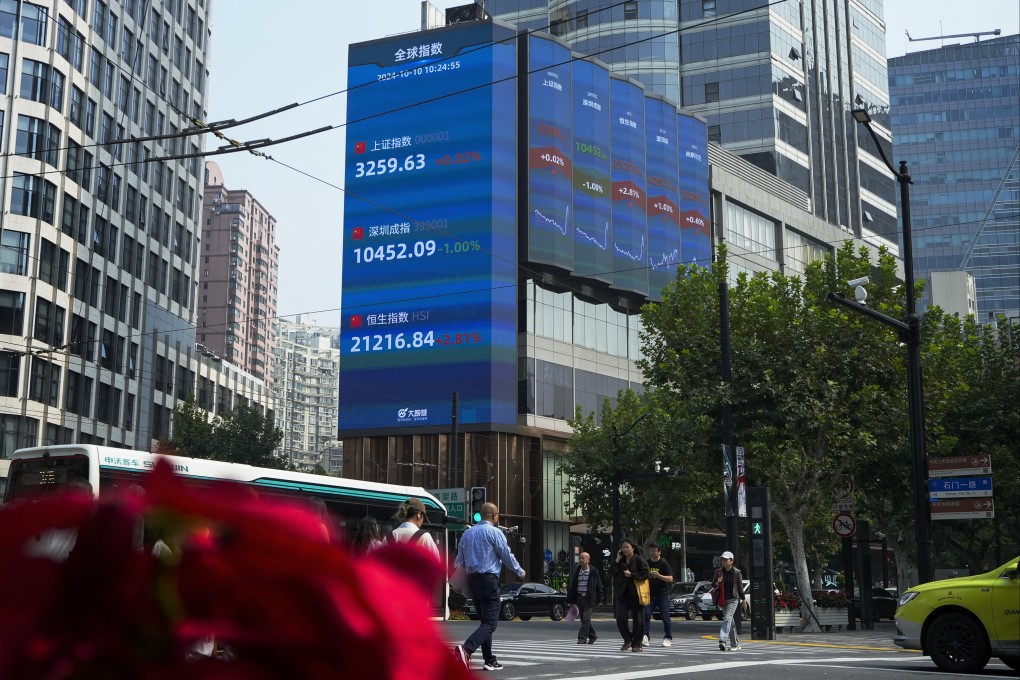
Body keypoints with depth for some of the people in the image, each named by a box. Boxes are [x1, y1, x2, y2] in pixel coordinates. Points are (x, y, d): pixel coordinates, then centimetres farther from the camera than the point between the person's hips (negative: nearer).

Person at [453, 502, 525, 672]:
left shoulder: (467, 533, 12)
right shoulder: (494, 532, -7)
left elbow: (459, 560, 14)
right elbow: (507, 555, -2)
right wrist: (520, 572, 13)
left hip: (472, 580, 8)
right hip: (489, 580, -7)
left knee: (484, 621, 17)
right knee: (490, 623, -10)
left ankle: (490, 661, 18)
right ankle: (466, 649, -31)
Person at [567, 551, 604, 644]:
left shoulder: (593, 572, -4)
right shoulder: (577, 571, 9)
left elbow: (599, 586, -1)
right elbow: (573, 585, 13)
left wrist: (599, 599, -5)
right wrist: (571, 600, 10)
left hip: (589, 598, -5)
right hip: (579, 597, 5)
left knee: (586, 618, -10)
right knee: (583, 619, 10)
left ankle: (582, 638, -9)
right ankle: (592, 636, 24)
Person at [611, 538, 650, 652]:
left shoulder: (639, 560, -1)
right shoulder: (620, 561, 14)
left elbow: (645, 574, -10)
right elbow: (613, 574, 5)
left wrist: (631, 575, -15)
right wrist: (617, 561, -2)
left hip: (636, 593, -4)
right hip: (623, 594, 4)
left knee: (638, 619, 0)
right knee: (620, 617, -4)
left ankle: (637, 644, 10)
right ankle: (627, 640, 13)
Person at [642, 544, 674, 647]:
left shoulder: (664, 563, -4)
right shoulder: (646, 563, 10)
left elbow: (670, 579, -10)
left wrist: (659, 576, -22)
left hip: (662, 594, -4)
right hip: (650, 594, 4)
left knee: (665, 617, -2)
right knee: (646, 615, -9)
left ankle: (668, 638, 6)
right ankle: (645, 636, -11)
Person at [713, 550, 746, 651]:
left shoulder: (736, 572, -3)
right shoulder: (719, 571, 4)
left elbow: (740, 587, 3)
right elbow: (712, 584, 8)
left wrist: (743, 600, 6)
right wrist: (717, 583, -14)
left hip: (733, 599, -4)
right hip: (722, 600, 4)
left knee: (727, 619, -19)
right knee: (730, 622, 11)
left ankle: (722, 641, -29)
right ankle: (736, 644, 20)